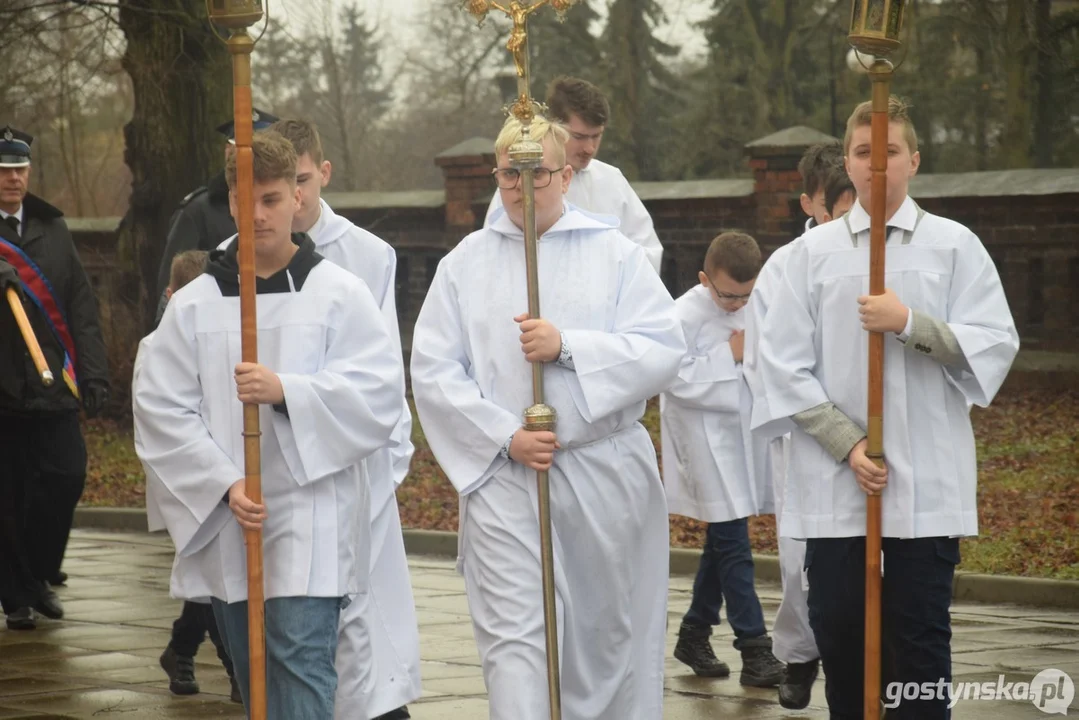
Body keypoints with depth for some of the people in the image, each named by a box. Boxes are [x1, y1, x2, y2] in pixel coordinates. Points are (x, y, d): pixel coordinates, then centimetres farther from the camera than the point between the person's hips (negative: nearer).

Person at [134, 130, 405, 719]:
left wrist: (287, 392, -21)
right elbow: (160, 409, 1)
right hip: (225, 525, 4)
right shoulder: (194, 304, 6)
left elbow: (379, 391, -7)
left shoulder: (339, 294, 1)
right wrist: (224, 484, -11)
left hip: (310, 528, -3)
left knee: (301, 669, -14)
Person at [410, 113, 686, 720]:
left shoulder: (615, 254, 3)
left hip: (606, 472, 0)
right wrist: (504, 437, -12)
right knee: (513, 636, -9)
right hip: (504, 481, 0)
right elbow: (433, 371, -1)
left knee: (608, 629, 11)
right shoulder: (466, 264, 5)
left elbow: (664, 351, -7)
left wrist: (568, 346, -18)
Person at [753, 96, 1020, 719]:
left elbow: (996, 347, -3)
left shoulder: (954, 245, 3)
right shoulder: (815, 251, 6)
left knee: (919, 634, 0)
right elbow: (785, 363, 2)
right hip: (834, 478, 2)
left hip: (928, 480, -2)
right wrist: (847, 444, -8)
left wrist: (911, 323, -16)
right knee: (838, 624, 4)